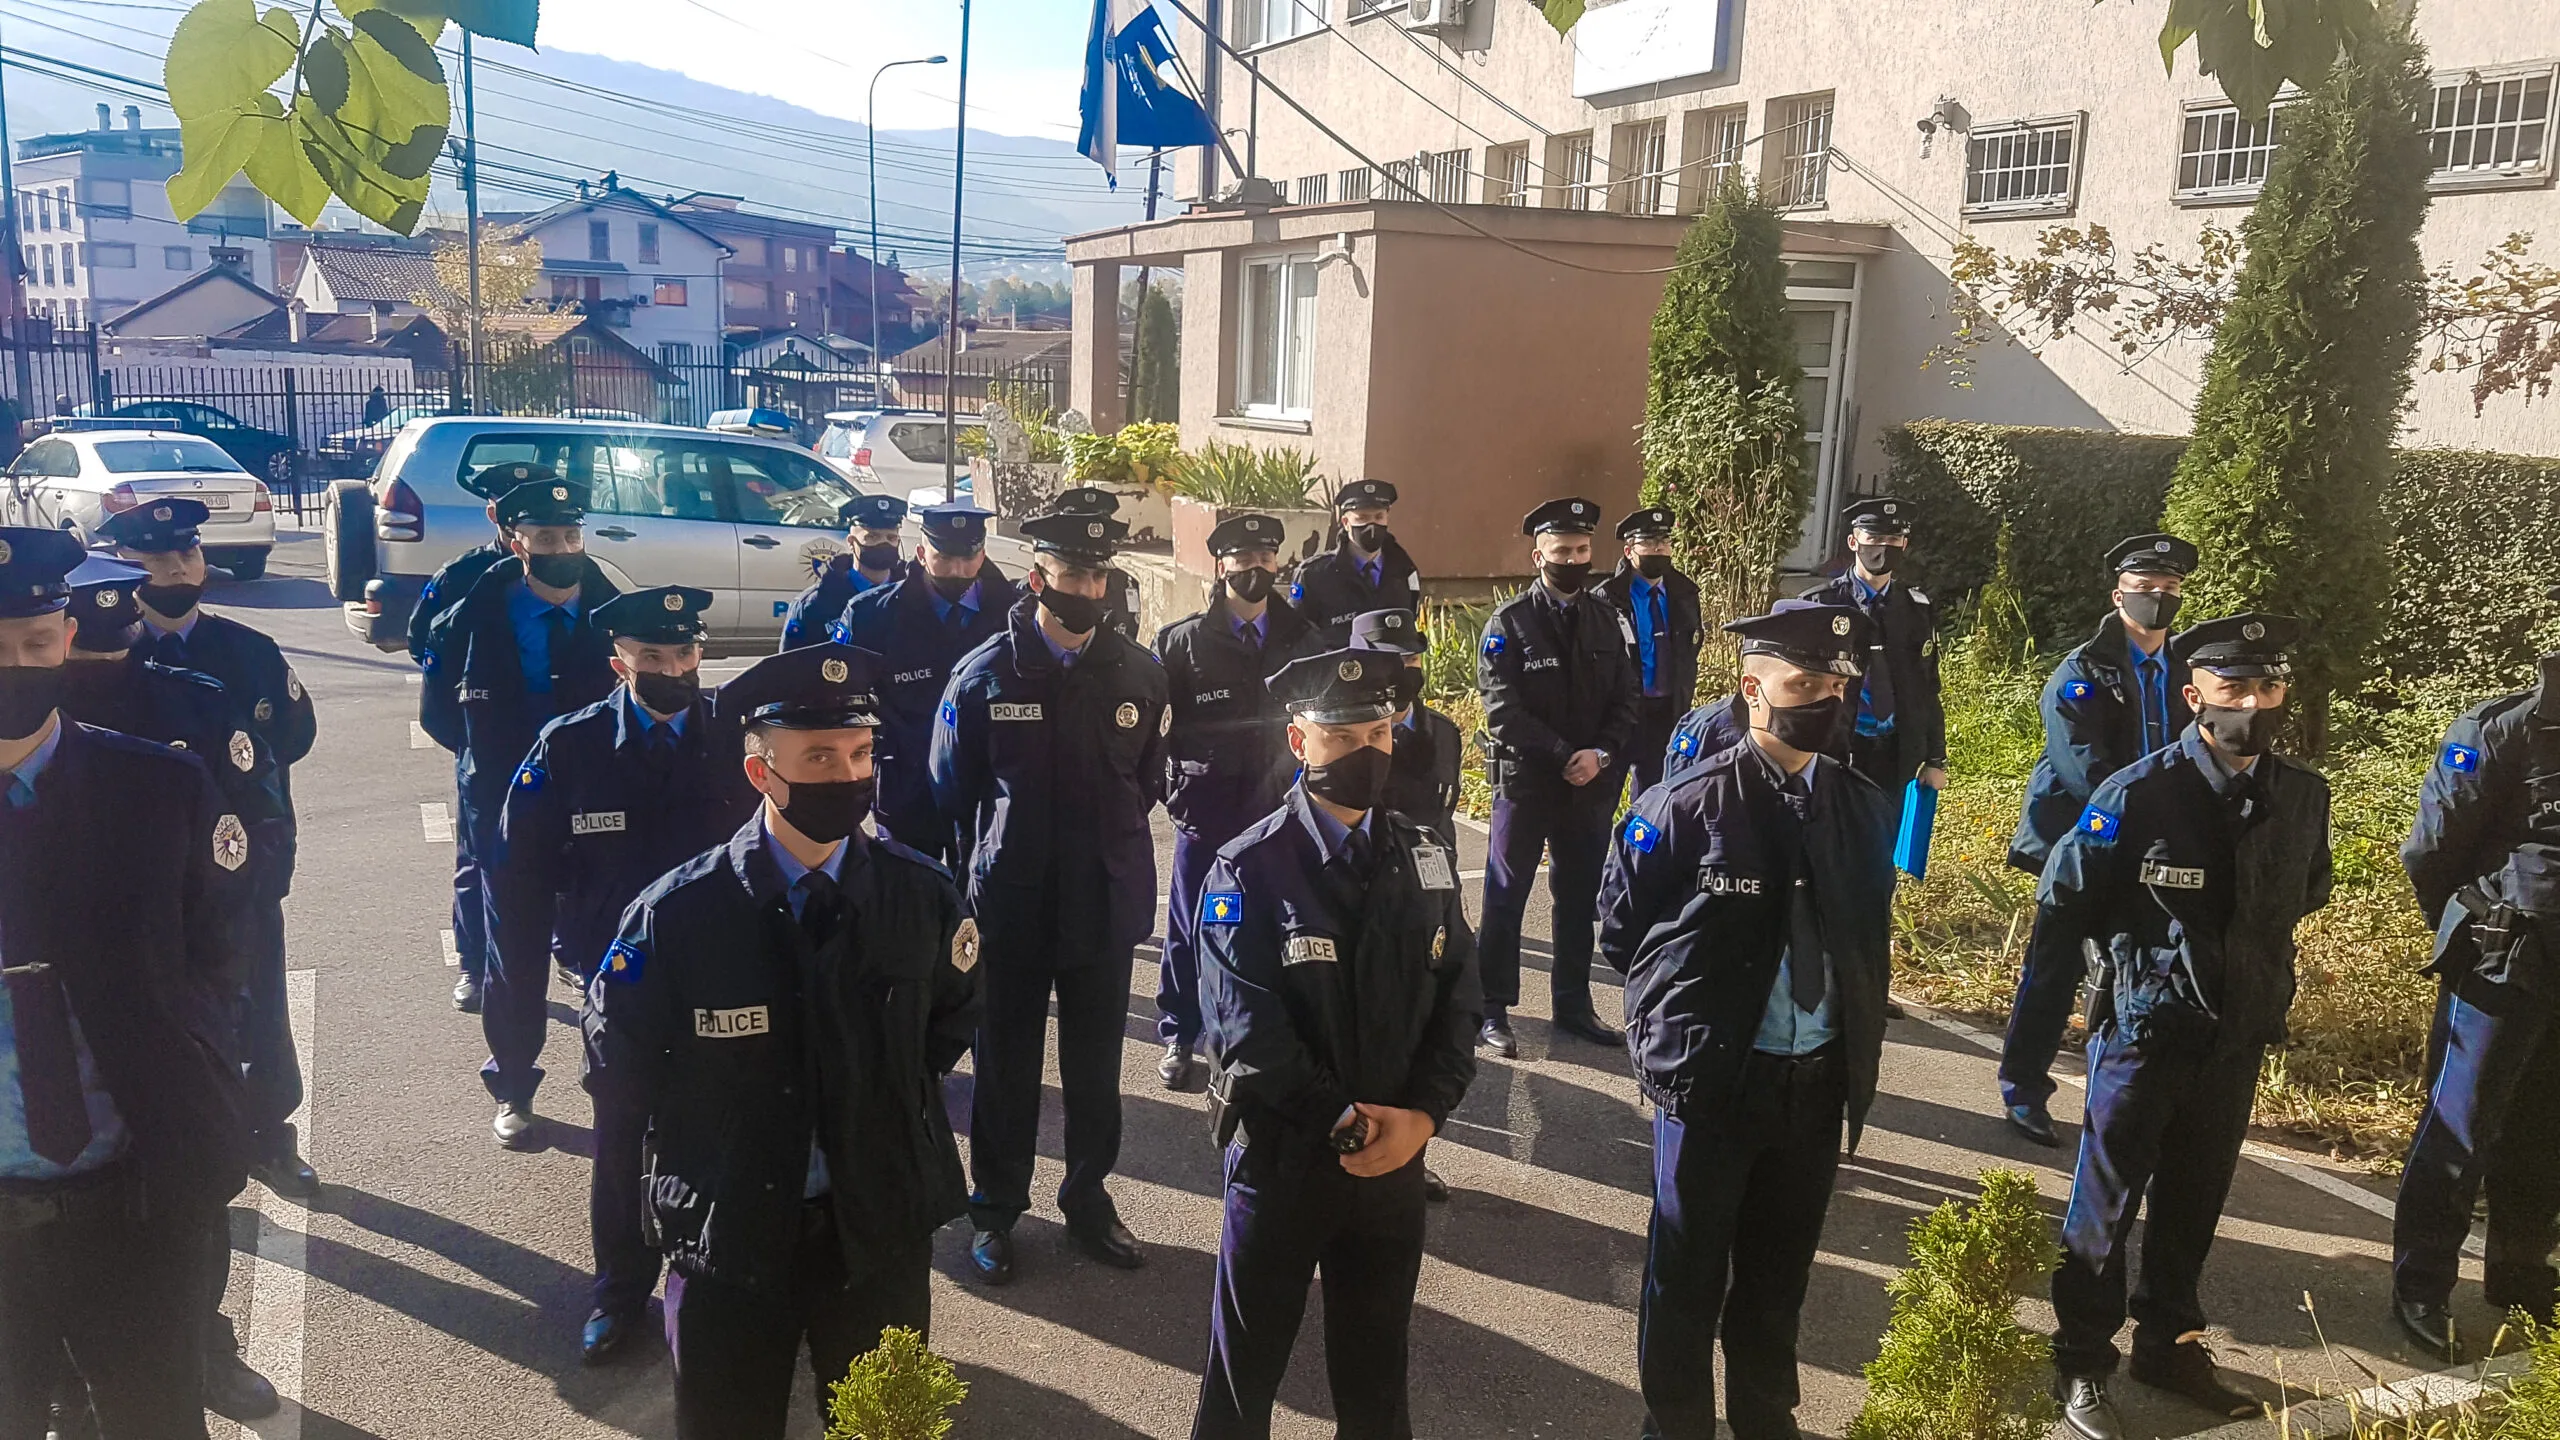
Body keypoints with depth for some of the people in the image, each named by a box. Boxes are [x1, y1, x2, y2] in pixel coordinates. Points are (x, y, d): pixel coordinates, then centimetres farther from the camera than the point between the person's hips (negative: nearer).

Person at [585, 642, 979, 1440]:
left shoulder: (922, 894, -10)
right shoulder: (677, 911, -16)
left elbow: (952, 1015, 10)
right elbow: (619, 1053, -1)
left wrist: (889, 1104, 4)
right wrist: (715, 1133, 1)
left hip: (883, 1231, 1)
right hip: (727, 1232, -1)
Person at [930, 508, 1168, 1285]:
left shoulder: (1141, 674, -3)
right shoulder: (984, 674, -7)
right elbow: (952, 791, 3)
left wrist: (1105, 844, 11)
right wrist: (988, 866, 8)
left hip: (1107, 902, 2)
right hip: (1011, 901, -1)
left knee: (1096, 1060, 13)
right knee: (1006, 1059, 11)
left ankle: (1089, 1196, 31)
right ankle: (996, 1207, 27)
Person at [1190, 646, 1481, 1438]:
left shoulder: (1428, 860, 3)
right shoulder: (1249, 869, -11)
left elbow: (1458, 998, 1)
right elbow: (1245, 1025, -18)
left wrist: (1422, 1115, -13)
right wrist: (1342, 1122, -21)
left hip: (1396, 1158, 4)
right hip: (1281, 1156, -3)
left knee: (1378, 1370, 19)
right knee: (1244, 1369, 14)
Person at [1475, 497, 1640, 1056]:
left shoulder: (1605, 619, 7)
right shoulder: (1509, 622, -7)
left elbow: (1624, 700, 6)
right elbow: (1504, 711, -13)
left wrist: (1600, 754, -11)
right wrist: (1564, 757, -17)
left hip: (1592, 782, 4)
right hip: (1524, 781, -4)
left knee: (1580, 898, 12)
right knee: (1506, 897, 4)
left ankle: (1573, 1005, 25)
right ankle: (1493, 1009, 14)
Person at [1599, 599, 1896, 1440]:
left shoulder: (1861, 806, 3)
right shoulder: (1686, 804, -14)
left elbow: (1869, 942, 13)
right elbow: (1622, 931, -3)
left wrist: (1861, 1059, 11)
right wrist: (1680, 1022, 2)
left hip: (1819, 1081, 5)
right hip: (1710, 1078, -4)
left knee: (1779, 1274, 20)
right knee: (1688, 1276, 10)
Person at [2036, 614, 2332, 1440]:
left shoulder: (2304, 797, -5)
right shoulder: (2137, 795, -19)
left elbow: (2302, 899, 14)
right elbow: (2063, 904, -9)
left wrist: (2259, 976, 14)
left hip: (2239, 1040, 5)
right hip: (2143, 1036, -4)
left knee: (2194, 1205, 19)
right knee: (2106, 1206, 8)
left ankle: (2170, 1344, 37)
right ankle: (2082, 1363, 22)